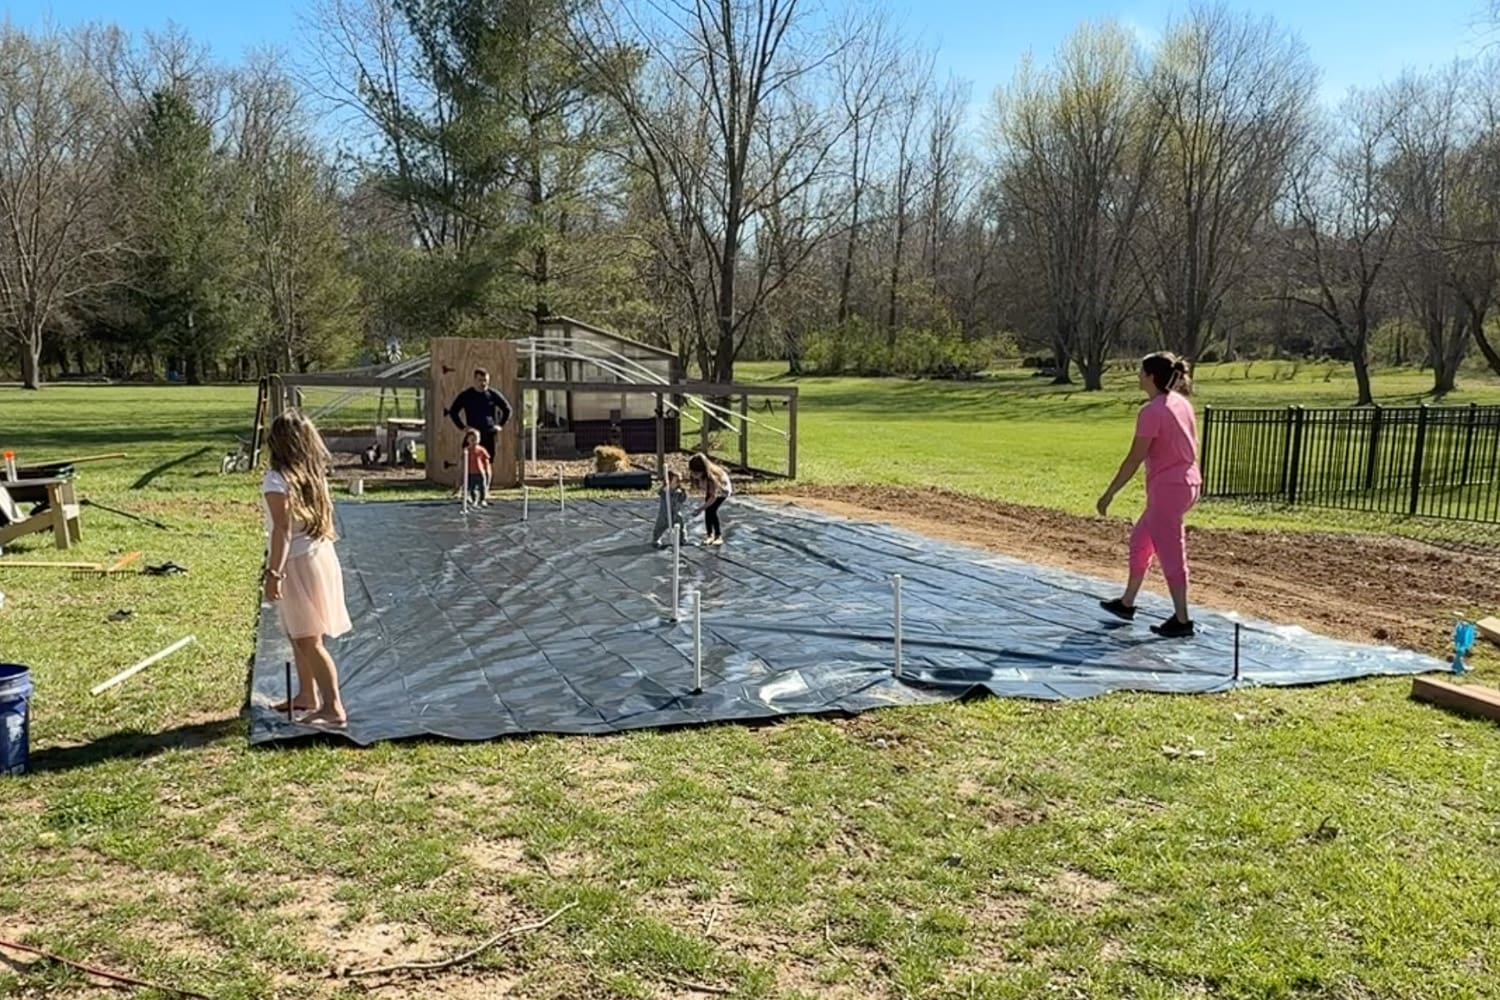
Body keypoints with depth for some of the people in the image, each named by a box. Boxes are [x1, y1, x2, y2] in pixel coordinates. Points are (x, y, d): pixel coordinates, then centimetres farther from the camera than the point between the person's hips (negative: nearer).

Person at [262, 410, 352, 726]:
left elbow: (283, 530, -21)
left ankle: (333, 707, -5)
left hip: (298, 563, -8)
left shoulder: (277, 480, -16)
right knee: (298, 634, 21)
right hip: (321, 555, 8)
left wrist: (274, 573, -21)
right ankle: (308, 695, 33)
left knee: (309, 640, -4)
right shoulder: (312, 474, 6)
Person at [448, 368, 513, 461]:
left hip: (490, 435, 1)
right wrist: (462, 427, 0)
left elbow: (507, 409, 16)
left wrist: (500, 425, 7)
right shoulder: (465, 395, 4)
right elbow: (452, 412, 10)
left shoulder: (493, 394, 6)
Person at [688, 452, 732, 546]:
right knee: (707, 510, -7)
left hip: (723, 490, -5)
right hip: (710, 489, 6)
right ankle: (709, 534, 7)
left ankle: (718, 536, -5)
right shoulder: (697, 476, -27)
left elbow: (713, 496, -36)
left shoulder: (711, 477, -44)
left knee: (711, 510, -17)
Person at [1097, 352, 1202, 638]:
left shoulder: (1151, 411, -18)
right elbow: (1191, 446, 13)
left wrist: (1109, 494, -12)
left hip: (1167, 488, -9)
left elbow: (1134, 459, -17)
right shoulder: (1182, 403, 8)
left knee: (1170, 553, 0)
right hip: (1188, 484, 9)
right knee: (1140, 539, 20)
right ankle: (1127, 603, 30)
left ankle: (1181, 620, 8)